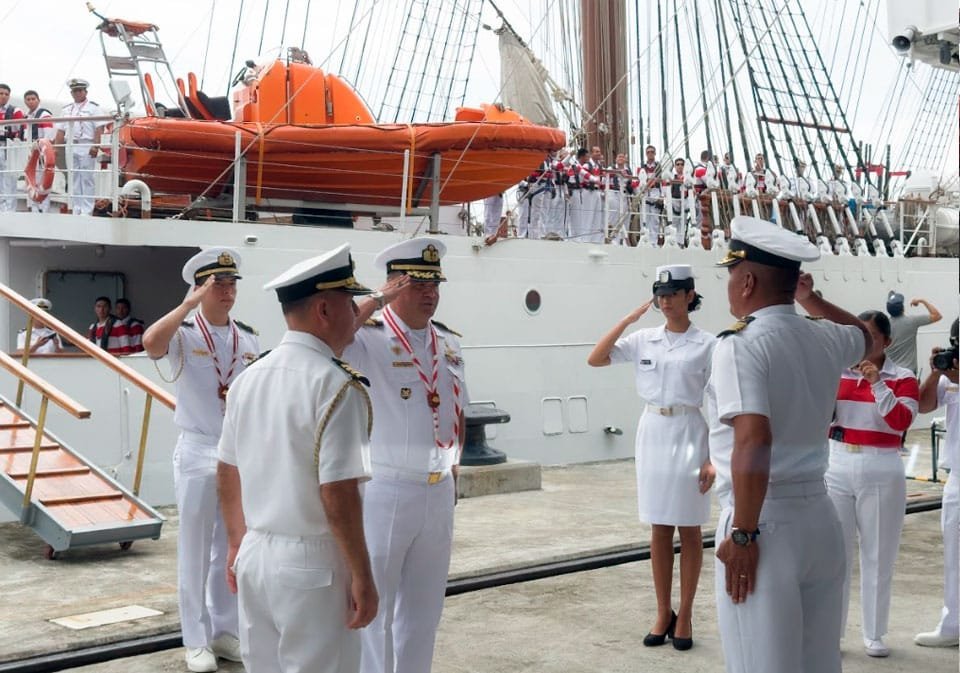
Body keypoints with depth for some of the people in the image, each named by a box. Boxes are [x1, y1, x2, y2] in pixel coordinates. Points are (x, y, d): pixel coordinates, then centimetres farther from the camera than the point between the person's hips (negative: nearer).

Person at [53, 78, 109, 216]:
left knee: (86, 179, -6)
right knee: (74, 179, 6)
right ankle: (77, 209, 11)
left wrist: (95, 146, -18)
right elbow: (61, 131, 18)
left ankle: (87, 210, -5)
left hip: (86, 147, -5)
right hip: (71, 146, 6)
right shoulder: (67, 109, 19)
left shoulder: (93, 107, 3)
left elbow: (99, 129, -7)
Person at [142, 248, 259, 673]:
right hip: (198, 453, -4)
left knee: (232, 549, 13)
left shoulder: (249, 338, 7)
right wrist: (189, 304, -25)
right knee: (196, 550, 5)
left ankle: (224, 630, 26)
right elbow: (151, 342, -32)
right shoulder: (184, 334, -8)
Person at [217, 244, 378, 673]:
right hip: (312, 563, -7)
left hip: (255, 556, 7)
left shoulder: (249, 378, 5)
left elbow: (227, 474, 14)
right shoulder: (336, 386, -18)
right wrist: (362, 576, -13)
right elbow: (338, 495, -21)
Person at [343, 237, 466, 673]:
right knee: (373, 606, 5)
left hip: (439, 493, 7)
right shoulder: (369, 339, -12)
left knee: (424, 609, 18)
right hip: (385, 492, -6)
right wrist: (377, 301, -25)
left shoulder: (449, 343, 9)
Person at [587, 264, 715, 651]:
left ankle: (684, 615, 15)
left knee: (689, 529, 5)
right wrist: (629, 318, -4)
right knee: (659, 529, 9)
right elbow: (595, 360, -2)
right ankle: (663, 613, 18)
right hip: (652, 433, 3)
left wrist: (713, 458, -11)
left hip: (689, 434, -3)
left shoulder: (706, 345, -4)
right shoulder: (643, 340, 5)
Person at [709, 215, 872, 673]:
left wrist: (743, 534, -20)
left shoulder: (740, 346, -13)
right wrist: (813, 302, 39)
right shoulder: (825, 340, 8)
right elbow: (868, 336, 33)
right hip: (819, 518, 7)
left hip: (765, 522, -7)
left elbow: (754, 440, -24)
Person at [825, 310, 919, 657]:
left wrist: (877, 384, -21)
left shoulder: (902, 378, -2)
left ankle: (874, 634, 16)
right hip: (836, 468, 2)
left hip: (881, 473, -2)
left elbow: (902, 422, -15)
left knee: (878, 555, 5)